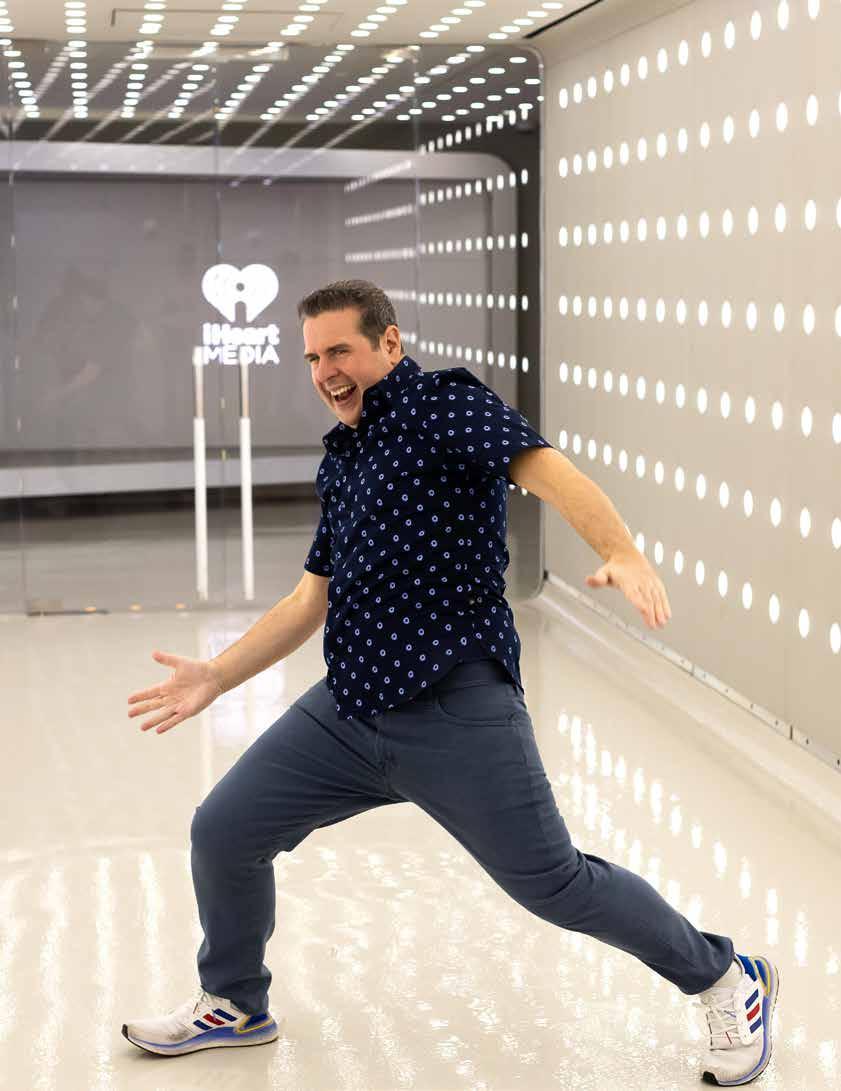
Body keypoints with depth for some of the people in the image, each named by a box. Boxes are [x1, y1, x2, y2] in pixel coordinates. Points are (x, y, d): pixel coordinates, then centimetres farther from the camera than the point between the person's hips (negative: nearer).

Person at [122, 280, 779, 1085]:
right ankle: (233, 1004, 32)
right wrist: (214, 679, 16)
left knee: (554, 884, -3)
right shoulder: (339, 462, 18)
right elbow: (310, 600, 22)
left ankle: (728, 982, 19)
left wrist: (621, 552, -41)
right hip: (348, 709, 7)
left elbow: (545, 470, -23)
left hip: (453, 710, -7)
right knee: (222, 832, 7)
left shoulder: (445, 404, -6)